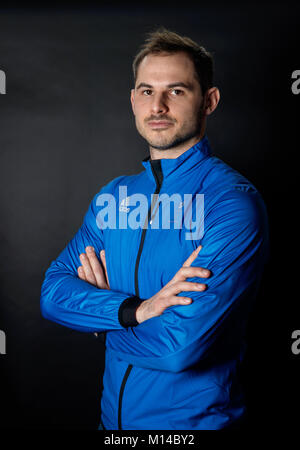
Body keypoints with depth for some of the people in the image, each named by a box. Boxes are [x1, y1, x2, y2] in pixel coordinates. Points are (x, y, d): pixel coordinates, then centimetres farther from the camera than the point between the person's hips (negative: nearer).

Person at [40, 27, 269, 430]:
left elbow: (180, 347, -27)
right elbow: (53, 291, -7)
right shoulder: (114, 196, 0)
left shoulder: (234, 203, -22)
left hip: (195, 419, -5)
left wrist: (100, 311, -10)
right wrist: (134, 310, -24)